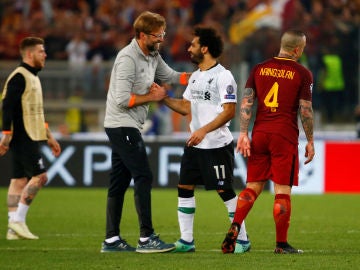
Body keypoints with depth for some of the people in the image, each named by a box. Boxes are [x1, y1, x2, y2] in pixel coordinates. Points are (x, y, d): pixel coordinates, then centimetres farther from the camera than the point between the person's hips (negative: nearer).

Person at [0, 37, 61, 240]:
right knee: (39, 176, -13)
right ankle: (18, 220, -9)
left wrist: (49, 137, 26)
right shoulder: (19, 77, -12)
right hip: (23, 139, -10)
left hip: (31, 138, 10)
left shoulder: (33, 77, 19)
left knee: (20, 180, 7)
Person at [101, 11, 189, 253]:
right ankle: (146, 238, -11)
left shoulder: (153, 56, 11)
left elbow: (171, 76, 23)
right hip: (122, 125, -10)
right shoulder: (128, 58, -18)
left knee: (120, 182, 9)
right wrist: (152, 96, -12)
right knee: (144, 177, -12)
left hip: (128, 128, 10)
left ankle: (112, 240, 11)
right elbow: (122, 99, -22)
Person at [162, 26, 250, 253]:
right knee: (184, 188, 5)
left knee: (225, 191, -5)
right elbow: (186, 107, 19)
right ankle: (186, 240, 11)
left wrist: (204, 130, -25)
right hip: (195, 145, 9)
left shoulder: (223, 76, -13)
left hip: (218, 145, -8)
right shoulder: (195, 76, 14)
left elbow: (229, 111, -19)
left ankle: (242, 240, 5)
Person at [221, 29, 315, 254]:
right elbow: (305, 110, -4)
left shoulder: (259, 69, 9)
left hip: (260, 134, 4)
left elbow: (246, 102, 3)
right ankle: (282, 244, 1)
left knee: (253, 186, 10)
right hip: (285, 136, -4)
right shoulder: (302, 73, -3)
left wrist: (243, 133, 3)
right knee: (283, 190, -1)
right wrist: (310, 141, 4)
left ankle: (234, 228, -9)